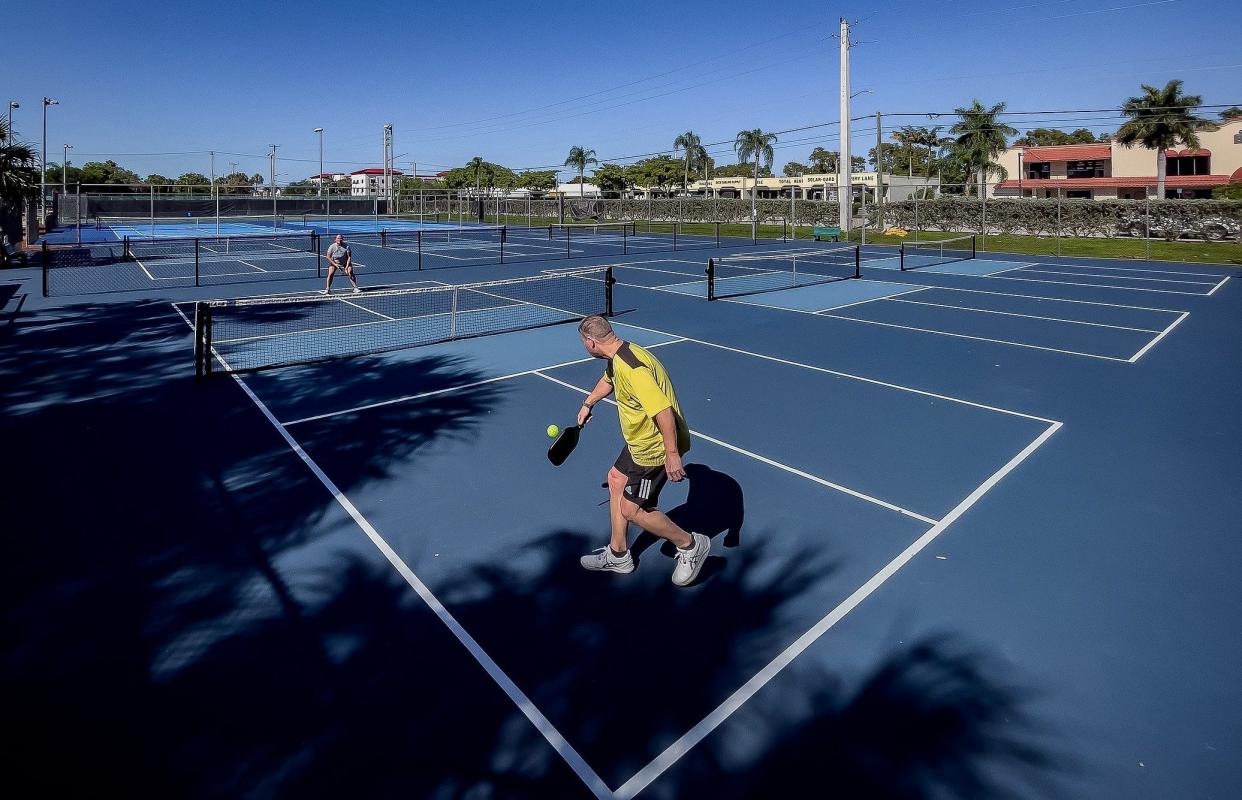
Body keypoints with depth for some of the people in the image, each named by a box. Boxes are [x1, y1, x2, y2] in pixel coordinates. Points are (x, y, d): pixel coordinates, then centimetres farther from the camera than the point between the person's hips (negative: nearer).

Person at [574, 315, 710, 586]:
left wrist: (672, 454, -33)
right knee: (616, 479, 21)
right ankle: (618, 555, 34)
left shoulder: (632, 368, -30)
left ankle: (691, 545, 15)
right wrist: (588, 404, 41)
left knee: (631, 510, -3)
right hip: (640, 441, 11)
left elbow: (664, 411, -36)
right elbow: (608, 380, 28)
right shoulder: (617, 358, 4)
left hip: (656, 448, -11)